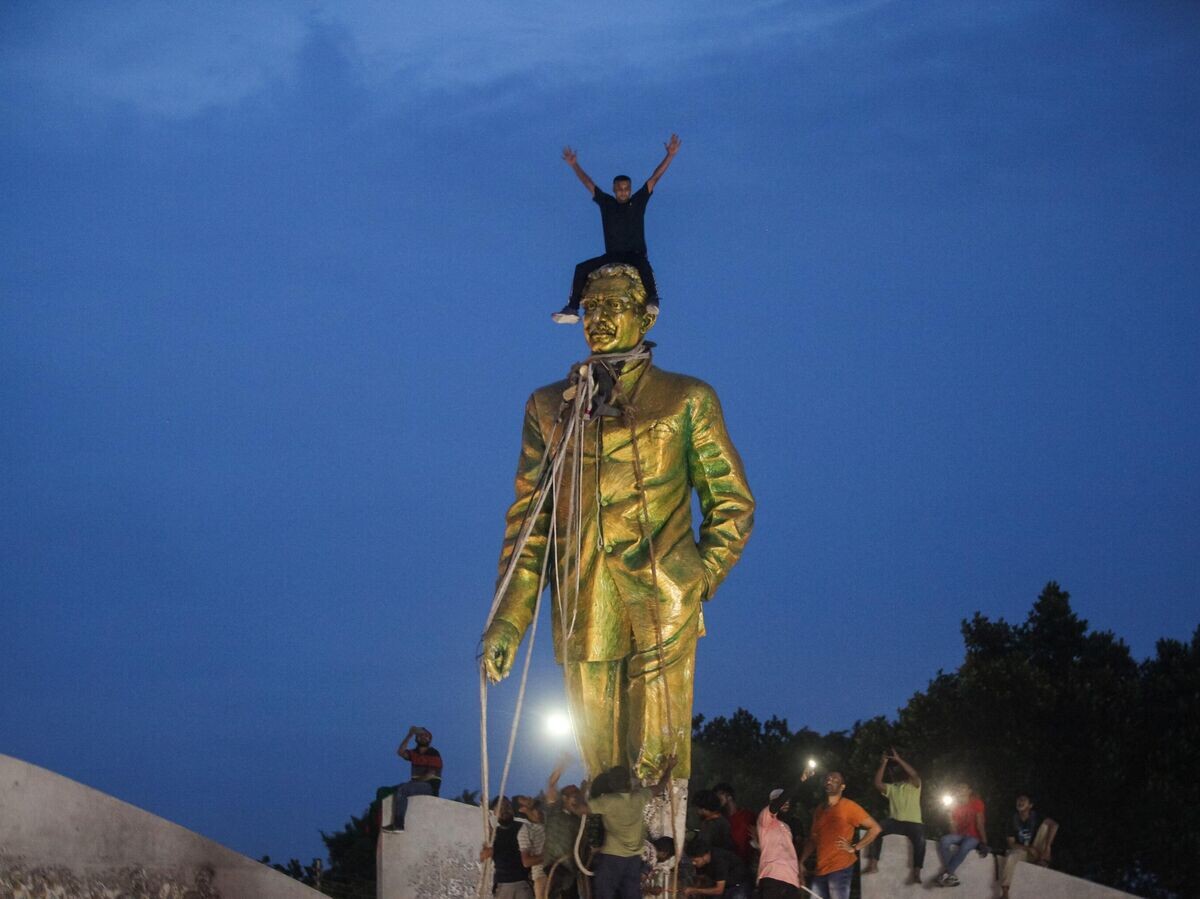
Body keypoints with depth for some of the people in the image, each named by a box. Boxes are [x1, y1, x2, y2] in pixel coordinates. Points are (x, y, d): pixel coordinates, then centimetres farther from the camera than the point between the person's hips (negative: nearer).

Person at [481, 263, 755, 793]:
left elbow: (732, 502, 11)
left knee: (655, 764, -9)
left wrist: (700, 579, -2)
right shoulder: (550, 407, 17)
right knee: (601, 764, 4)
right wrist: (509, 619, 6)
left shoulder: (686, 401, 10)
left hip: (661, 605, -3)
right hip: (582, 613, 3)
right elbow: (527, 517, 15)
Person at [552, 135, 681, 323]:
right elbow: (588, 183, 13)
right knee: (582, 268, -9)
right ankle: (572, 309, -13)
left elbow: (655, 178, 1)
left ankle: (652, 299, -49)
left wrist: (670, 156, -3)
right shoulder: (606, 203, 10)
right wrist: (574, 165, 10)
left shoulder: (638, 201, 4)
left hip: (635, 255, -4)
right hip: (611, 256, 4)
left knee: (643, 265, -38)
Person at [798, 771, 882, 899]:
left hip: (840, 869, -7)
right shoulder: (820, 810, 17)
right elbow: (812, 840, 22)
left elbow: (875, 828, -5)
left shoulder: (848, 806, -3)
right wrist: (801, 863, 11)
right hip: (820, 870, 7)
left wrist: (855, 848, -8)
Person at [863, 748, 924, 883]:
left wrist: (898, 759, -15)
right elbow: (878, 783, 1)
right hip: (895, 822, 3)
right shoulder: (891, 788, 19)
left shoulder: (914, 785, 9)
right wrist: (883, 763, -2)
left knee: (920, 840, -34)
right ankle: (873, 864, -28)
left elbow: (914, 775, -13)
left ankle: (916, 873, -37)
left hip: (913, 823, -3)